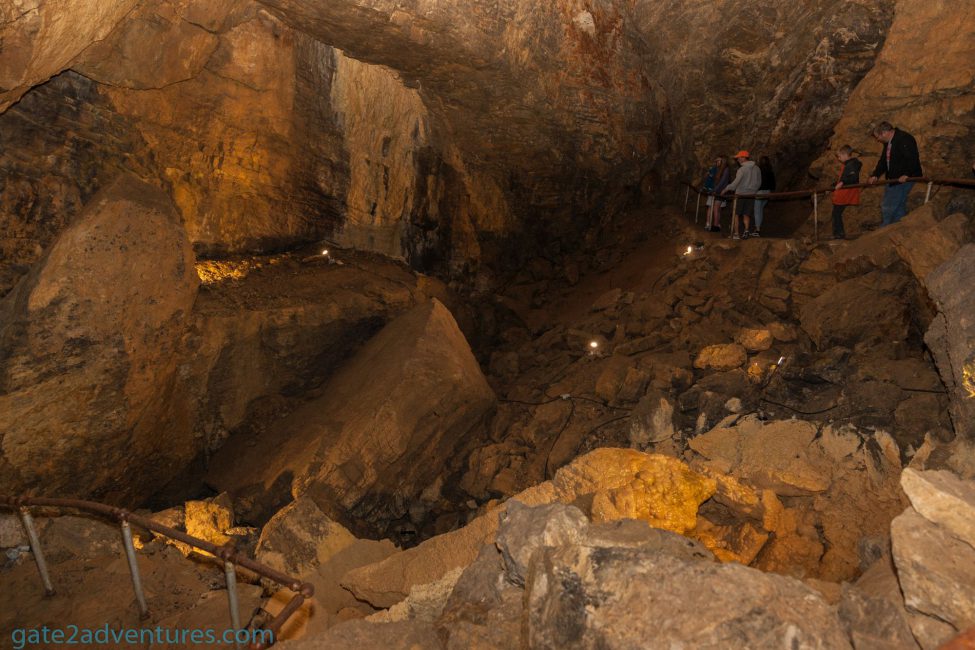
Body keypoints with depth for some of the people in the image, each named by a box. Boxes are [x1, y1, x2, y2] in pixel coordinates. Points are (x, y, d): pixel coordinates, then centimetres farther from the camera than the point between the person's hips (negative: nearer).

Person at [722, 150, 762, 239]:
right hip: (751, 195, 6)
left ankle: (736, 234, 0)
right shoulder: (756, 168, 7)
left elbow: (735, 183, -16)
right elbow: (759, 183, 14)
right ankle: (746, 231, -4)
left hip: (740, 195, -5)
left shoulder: (742, 169, -13)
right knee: (746, 215, 11)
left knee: (736, 214, 3)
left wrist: (726, 189, -4)